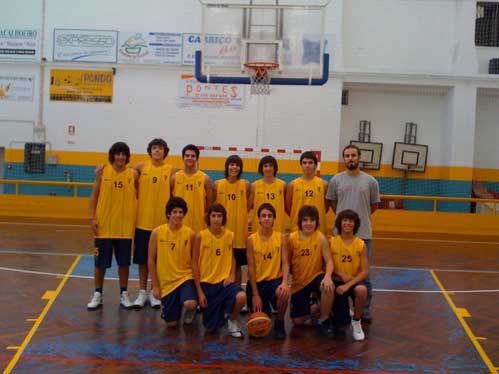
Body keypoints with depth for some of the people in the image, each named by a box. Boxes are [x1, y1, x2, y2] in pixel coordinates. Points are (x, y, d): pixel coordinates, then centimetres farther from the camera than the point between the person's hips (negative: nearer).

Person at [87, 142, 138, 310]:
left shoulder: (133, 174, -1)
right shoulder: (102, 172, -1)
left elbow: (139, 196, 5)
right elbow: (94, 196, 1)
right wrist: (92, 218, -5)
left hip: (125, 225, 0)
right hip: (104, 225, 0)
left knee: (124, 262, 9)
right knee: (100, 262, 7)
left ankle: (124, 294, 22)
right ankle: (97, 294, 21)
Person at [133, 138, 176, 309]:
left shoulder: (171, 170, -1)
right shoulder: (141, 167, 2)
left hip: (163, 221, -1)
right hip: (142, 220, 1)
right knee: (142, 258, 8)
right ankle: (142, 292, 19)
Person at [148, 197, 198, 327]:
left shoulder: (190, 233, -6)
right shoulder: (157, 232, -6)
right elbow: (151, 260, -1)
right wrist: (155, 285, -3)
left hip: (185, 277, -1)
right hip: (166, 281, 1)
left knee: (190, 304, -31)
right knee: (171, 323, 3)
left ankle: (190, 311, 9)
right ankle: (177, 305, 39)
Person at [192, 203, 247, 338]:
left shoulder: (230, 235, -1)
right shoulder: (200, 236, -9)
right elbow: (195, 265, -5)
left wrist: (232, 275, -4)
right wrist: (199, 291, -8)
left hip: (224, 281, 1)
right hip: (207, 283, -1)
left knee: (241, 297, -32)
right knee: (211, 327, 3)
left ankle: (232, 321, 1)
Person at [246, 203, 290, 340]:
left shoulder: (281, 238, -3)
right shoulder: (251, 239, -4)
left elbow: (285, 263, -8)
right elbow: (251, 267, -6)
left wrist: (285, 282, -28)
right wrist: (255, 294, -12)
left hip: (275, 279, 0)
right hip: (257, 282, 1)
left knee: (284, 294, -36)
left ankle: (279, 322, -5)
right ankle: (265, 312, 37)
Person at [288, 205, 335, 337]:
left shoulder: (321, 238, -12)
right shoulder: (292, 238, -10)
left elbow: (329, 261, -15)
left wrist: (328, 276, -35)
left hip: (316, 276, -1)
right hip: (298, 282, 1)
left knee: (329, 287, -38)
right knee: (297, 321, -1)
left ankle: (324, 320, -12)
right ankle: (311, 307, 36)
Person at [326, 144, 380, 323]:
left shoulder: (370, 181, 0)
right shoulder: (336, 180, 1)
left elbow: (374, 205, 11)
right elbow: (331, 202, 12)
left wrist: (360, 217, 12)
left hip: (364, 233, 0)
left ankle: (365, 310, 18)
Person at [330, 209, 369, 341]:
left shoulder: (361, 244, -6)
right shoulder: (331, 242, -6)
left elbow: (365, 271, -10)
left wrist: (348, 285, -22)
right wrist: (340, 275, -18)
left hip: (354, 281, 0)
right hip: (337, 282, 0)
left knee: (361, 290, -38)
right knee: (341, 322, -5)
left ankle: (356, 322, -11)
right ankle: (345, 312, 36)